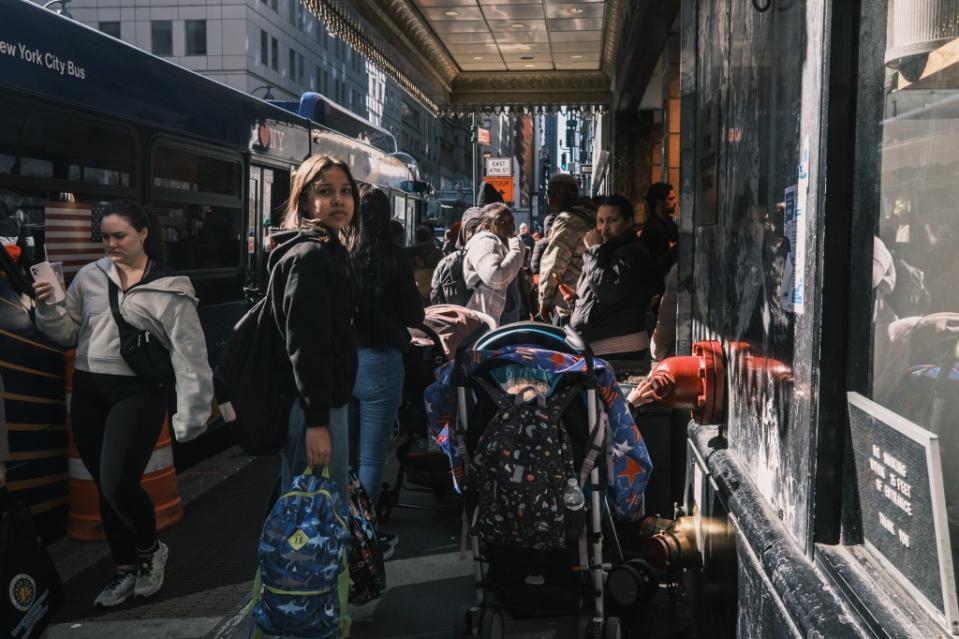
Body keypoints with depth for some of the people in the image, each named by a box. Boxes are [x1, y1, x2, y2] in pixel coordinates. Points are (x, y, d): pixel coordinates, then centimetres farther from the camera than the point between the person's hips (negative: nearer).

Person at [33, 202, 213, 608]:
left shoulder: (169, 289, -5)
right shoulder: (89, 276, 7)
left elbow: (189, 357, -7)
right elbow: (67, 333, 14)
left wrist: (189, 417, -13)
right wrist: (47, 308, -7)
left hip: (138, 393, -5)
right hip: (88, 392, 5)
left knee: (119, 485, -14)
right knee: (104, 488, 11)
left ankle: (150, 551, 16)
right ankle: (125, 570, 29)